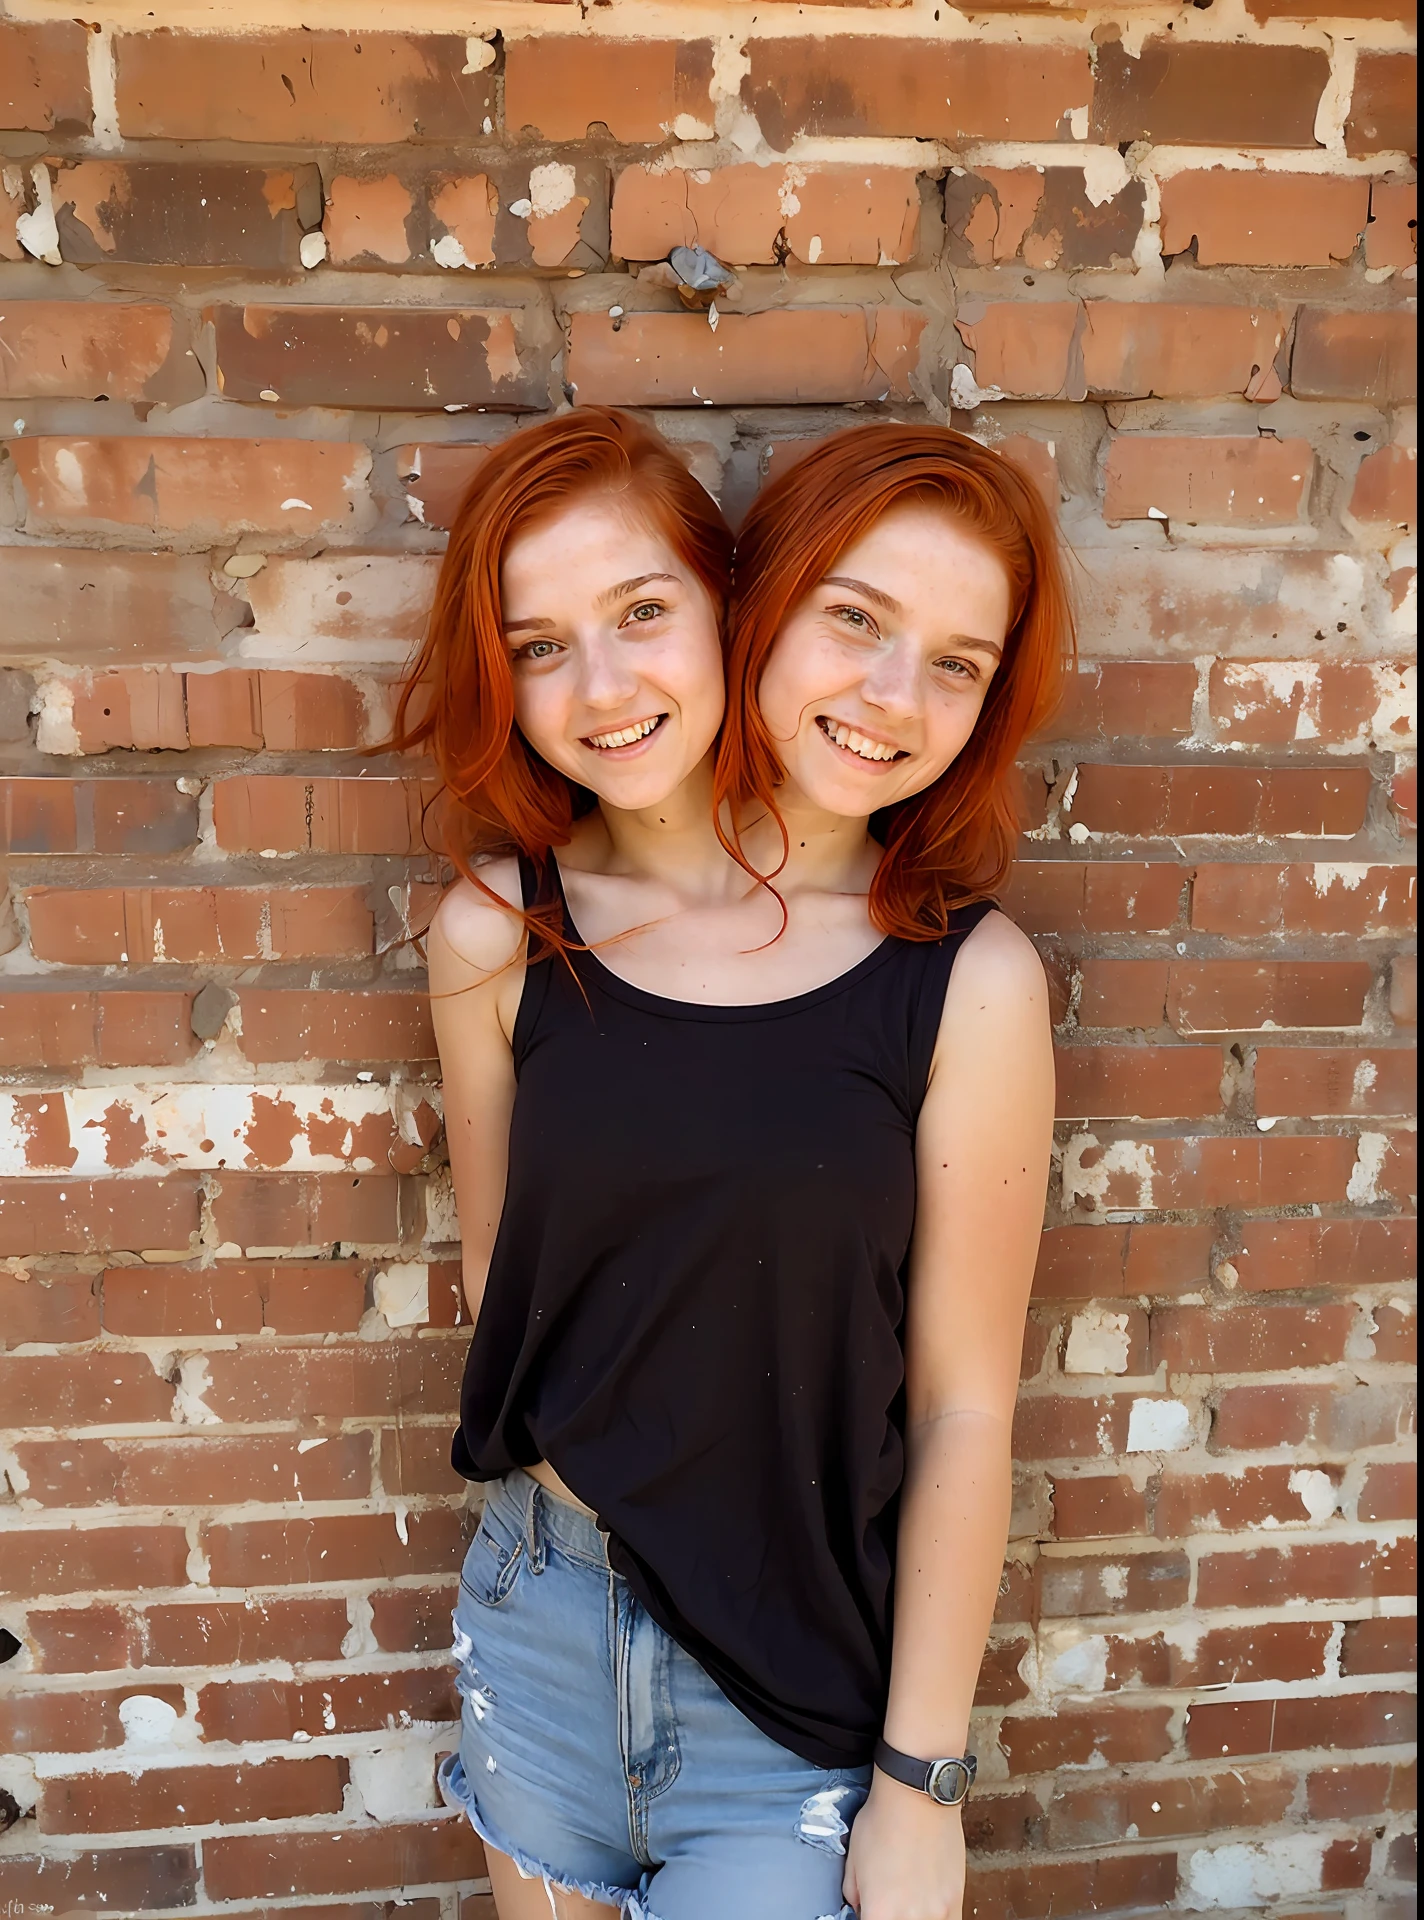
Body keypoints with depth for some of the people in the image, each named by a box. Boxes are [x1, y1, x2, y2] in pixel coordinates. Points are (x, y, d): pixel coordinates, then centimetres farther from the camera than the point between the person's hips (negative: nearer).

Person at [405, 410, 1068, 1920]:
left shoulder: (967, 980, -16)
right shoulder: (501, 935, -10)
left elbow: (960, 1406, -11)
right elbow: (498, 1272, 2)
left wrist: (920, 1781, -5)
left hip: (804, 1673, -2)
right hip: (542, 1615, 3)